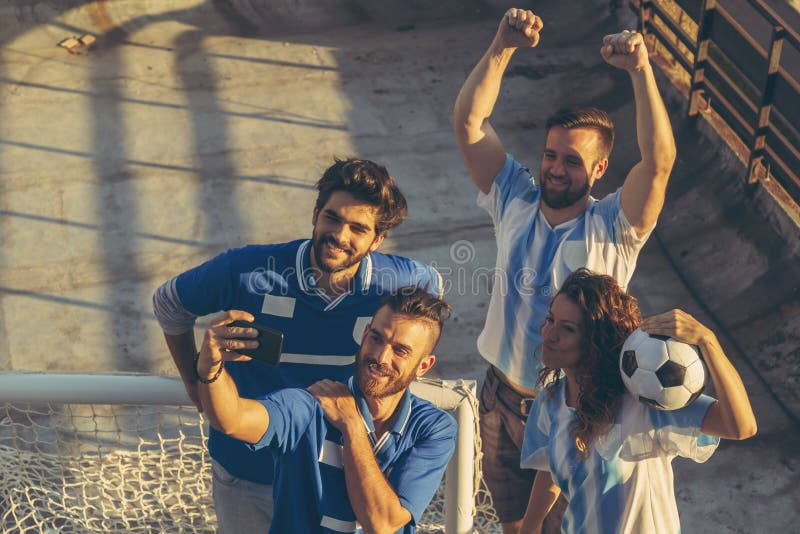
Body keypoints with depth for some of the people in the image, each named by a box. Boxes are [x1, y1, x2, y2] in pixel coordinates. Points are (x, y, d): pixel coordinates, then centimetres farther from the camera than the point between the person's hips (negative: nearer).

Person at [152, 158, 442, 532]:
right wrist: (195, 383, 3)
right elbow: (169, 303, -1)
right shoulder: (247, 269, -20)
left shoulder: (395, 284, -18)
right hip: (243, 473, 0)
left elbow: (431, 284, 8)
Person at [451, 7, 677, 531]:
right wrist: (503, 46, -24)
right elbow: (469, 122, -14)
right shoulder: (514, 199, -7)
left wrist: (640, 69, -39)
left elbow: (659, 160, -33)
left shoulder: (613, 228, -16)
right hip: (503, 398, 3)